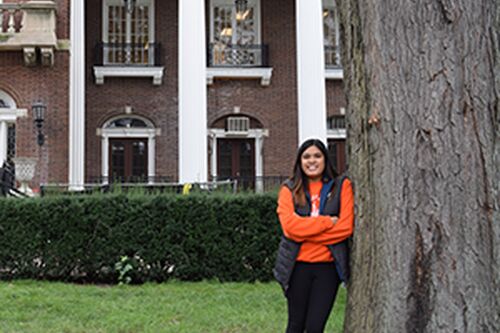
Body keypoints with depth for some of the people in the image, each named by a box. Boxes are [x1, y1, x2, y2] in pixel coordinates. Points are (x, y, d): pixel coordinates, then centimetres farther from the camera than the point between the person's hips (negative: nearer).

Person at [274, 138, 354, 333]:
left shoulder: (342, 186, 3)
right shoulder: (289, 189, 3)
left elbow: (346, 226, -9)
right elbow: (290, 225, -13)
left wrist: (304, 232, -11)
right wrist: (327, 222, -14)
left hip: (328, 266, -1)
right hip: (298, 265, 1)